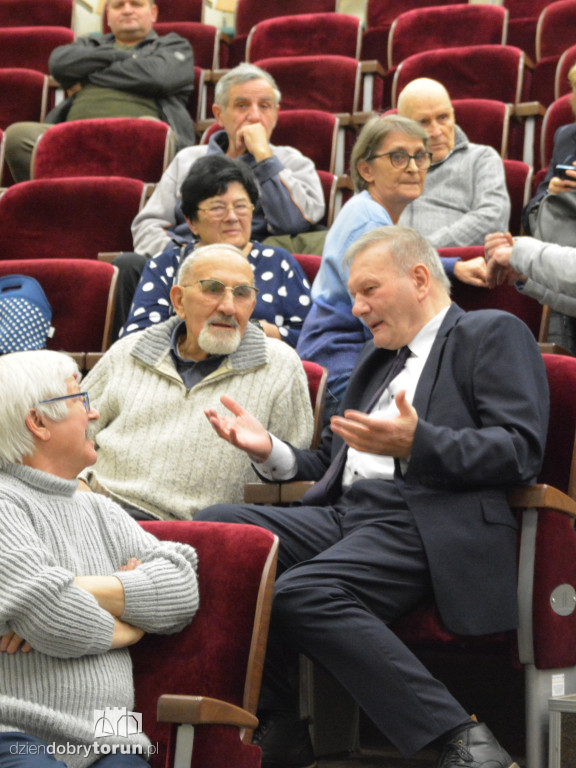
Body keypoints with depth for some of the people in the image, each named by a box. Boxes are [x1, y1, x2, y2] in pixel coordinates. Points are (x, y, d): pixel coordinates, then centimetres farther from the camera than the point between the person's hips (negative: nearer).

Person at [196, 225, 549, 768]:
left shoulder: (492, 334, 8)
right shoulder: (379, 354, 32)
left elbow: (520, 452, -8)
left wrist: (417, 444, -21)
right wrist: (270, 452, 12)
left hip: (426, 524, -8)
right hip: (345, 515, 8)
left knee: (303, 595, -32)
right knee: (215, 525, -14)